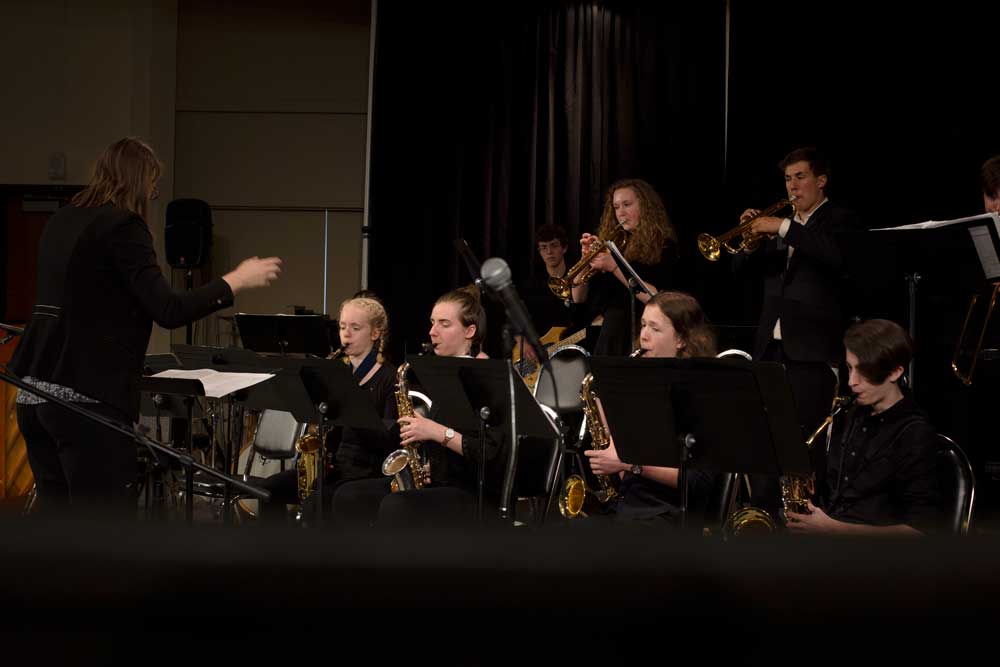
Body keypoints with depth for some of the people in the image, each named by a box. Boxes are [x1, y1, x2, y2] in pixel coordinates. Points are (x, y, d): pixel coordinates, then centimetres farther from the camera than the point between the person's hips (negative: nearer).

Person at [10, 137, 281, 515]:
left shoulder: (61, 222, 14)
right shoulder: (123, 226, -10)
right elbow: (168, 311, -17)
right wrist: (237, 281, -7)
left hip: (35, 392, 9)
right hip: (88, 396, -9)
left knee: (54, 508, 13)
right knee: (109, 515, -5)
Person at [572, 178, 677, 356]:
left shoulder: (663, 247, -1)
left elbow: (656, 299, -16)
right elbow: (579, 298, 9)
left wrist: (615, 267, -18)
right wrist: (586, 258, -5)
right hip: (610, 337, 5)